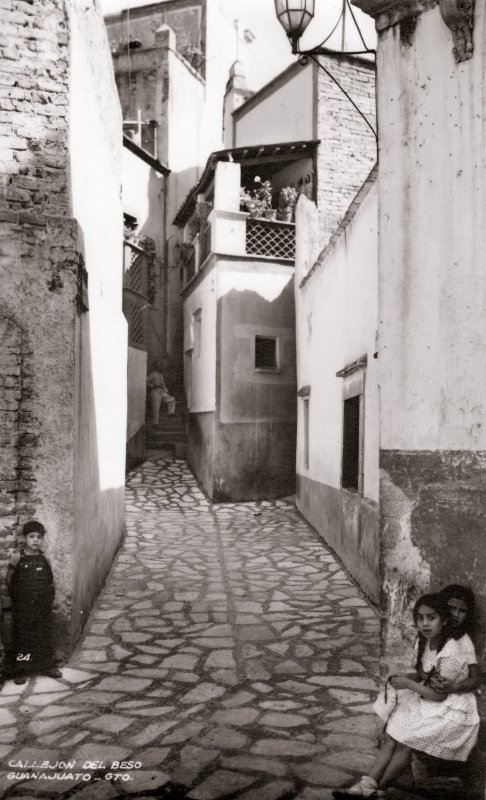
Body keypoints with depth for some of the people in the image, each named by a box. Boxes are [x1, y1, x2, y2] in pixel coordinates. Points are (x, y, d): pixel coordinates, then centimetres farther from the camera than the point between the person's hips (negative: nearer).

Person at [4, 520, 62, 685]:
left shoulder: (44, 560, 5)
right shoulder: (18, 559, -5)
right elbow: (9, 584, -4)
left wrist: (49, 595, 3)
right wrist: (12, 567, -15)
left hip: (43, 608, 3)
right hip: (23, 609, -3)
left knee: (45, 636, 10)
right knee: (22, 637, 2)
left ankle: (47, 665, 24)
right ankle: (20, 670, 13)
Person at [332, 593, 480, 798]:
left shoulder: (450, 653, -26)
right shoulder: (426, 643, 1)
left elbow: (439, 694, -22)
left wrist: (408, 684, -17)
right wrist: (403, 677, -5)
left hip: (450, 712, -8)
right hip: (427, 702, 8)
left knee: (404, 739, -15)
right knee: (392, 734, -9)